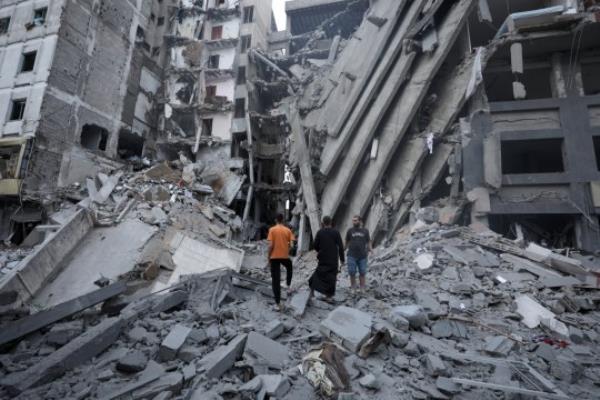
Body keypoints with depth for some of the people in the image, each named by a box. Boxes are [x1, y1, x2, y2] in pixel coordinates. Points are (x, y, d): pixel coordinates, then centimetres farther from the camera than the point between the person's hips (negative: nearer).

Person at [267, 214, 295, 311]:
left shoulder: (272, 230, -6)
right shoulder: (288, 230, 1)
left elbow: (271, 245, -11)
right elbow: (291, 245, -1)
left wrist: (269, 257, 1)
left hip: (274, 257, -2)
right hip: (285, 256, 2)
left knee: (275, 280, 1)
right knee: (289, 267, 36)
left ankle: (278, 303, 2)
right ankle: (289, 286, 31)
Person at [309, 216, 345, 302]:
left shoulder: (320, 232, -4)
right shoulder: (336, 232, -6)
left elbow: (315, 245, -1)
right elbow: (340, 246, -8)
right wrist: (342, 258, 0)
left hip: (322, 258, 1)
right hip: (333, 259, -1)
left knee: (319, 274, 15)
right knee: (331, 276, 8)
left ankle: (312, 291, 12)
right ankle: (329, 295, 12)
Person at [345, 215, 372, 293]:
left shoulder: (365, 231, 5)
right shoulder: (350, 230, 4)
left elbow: (368, 242, 8)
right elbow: (347, 242, 10)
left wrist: (370, 249, -6)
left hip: (362, 256, 0)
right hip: (352, 255, 0)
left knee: (362, 273, 5)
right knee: (352, 273, 1)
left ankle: (362, 289, 17)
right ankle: (353, 288, 15)